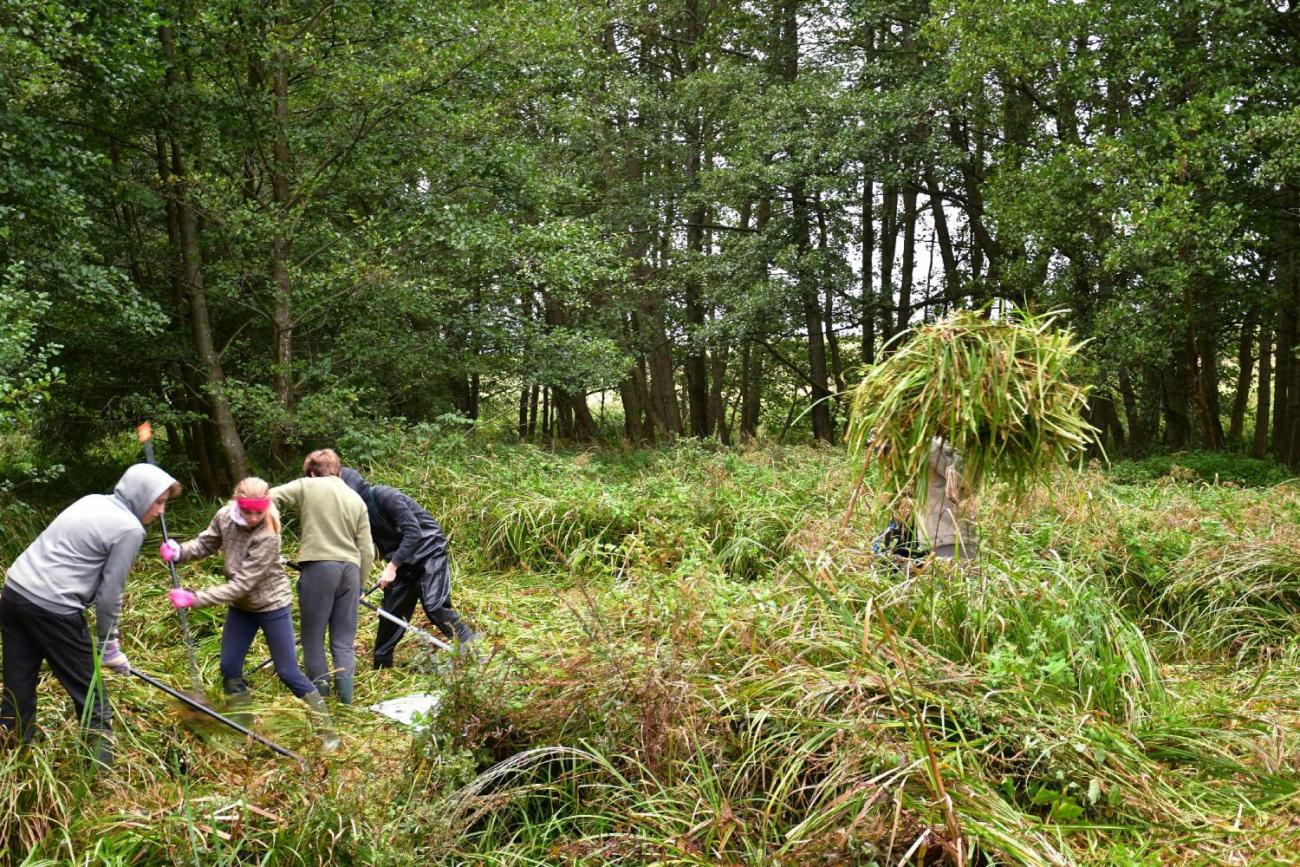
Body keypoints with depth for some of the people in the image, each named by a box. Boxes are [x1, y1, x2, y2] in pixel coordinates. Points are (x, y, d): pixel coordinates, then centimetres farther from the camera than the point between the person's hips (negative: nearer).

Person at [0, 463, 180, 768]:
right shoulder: (130, 529, -7)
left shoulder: (92, 500, 16)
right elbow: (109, 594, -6)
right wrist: (108, 646, 6)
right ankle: (102, 762, 13)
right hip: (53, 608, -8)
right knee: (88, 692, 6)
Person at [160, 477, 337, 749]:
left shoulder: (267, 537, -32)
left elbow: (242, 584, -31)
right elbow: (205, 544, 2)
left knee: (288, 672, -1)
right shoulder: (225, 516, -14)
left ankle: (327, 730, 12)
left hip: (272, 605, -6)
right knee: (229, 668, 9)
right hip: (240, 606, 6)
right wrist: (179, 551, -19)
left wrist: (194, 598, -31)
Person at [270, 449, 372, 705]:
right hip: (350, 569, 4)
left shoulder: (306, 486, 4)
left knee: (313, 638, 6)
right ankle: (345, 700, 1)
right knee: (344, 640, 9)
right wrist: (359, 583, 22)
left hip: (319, 567, -4)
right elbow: (367, 550, 13)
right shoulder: (356, 499, 15)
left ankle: (321, 699, 7)